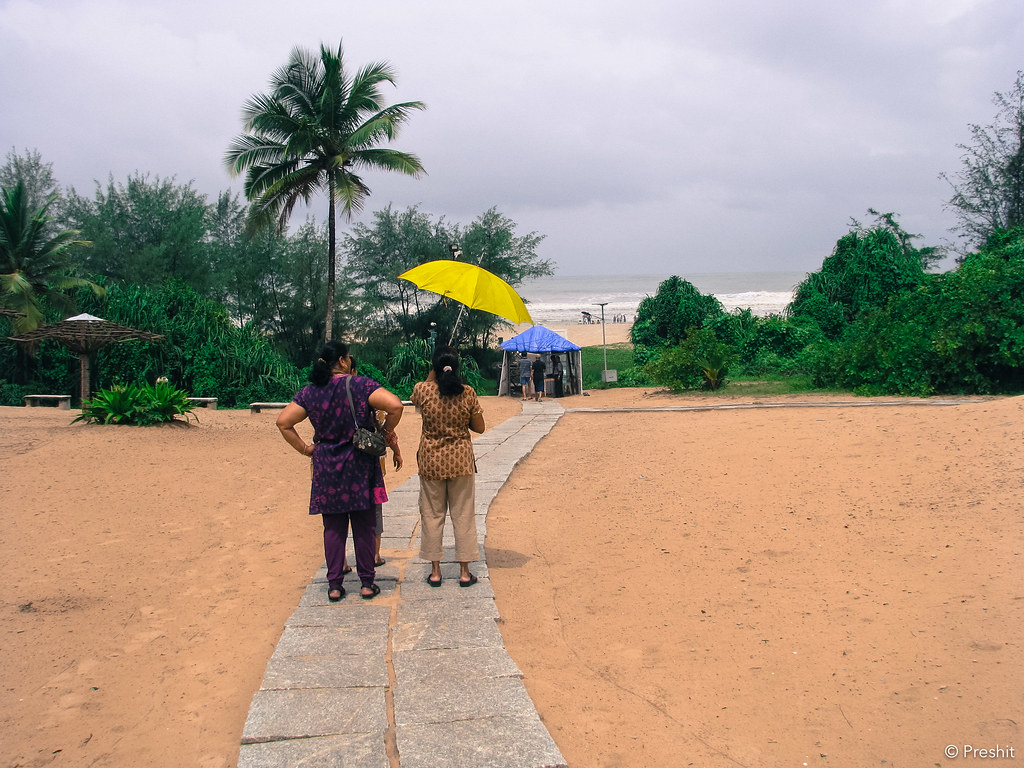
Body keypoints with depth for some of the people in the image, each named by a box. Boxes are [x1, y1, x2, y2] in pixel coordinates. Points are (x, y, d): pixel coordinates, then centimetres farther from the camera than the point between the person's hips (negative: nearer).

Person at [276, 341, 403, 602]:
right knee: (363, 526, 8)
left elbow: (283, 422, 0)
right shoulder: (359, 385, -9)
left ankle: (334, 585, 15)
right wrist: (387, 432, -4)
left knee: (333, 528, 11)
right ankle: (367, 583, 15)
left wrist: (304, 448, 7)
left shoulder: (310, 392, 2)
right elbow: (395, 405, -20)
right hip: (359, 466, -3)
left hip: (326, 468, 3)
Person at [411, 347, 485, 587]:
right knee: (463, 515, 9)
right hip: (461, 460, 0)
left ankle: (435, 571, 16)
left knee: (432, 515, 11)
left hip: (431, 461, 0)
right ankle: (465, 572, 14)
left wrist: (432, 375, 10)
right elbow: (479, 427, -1)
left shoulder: (423, 390, -10)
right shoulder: (467, 393, -9)